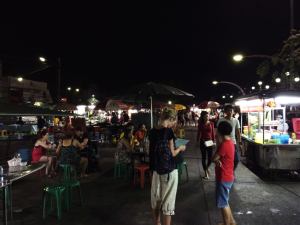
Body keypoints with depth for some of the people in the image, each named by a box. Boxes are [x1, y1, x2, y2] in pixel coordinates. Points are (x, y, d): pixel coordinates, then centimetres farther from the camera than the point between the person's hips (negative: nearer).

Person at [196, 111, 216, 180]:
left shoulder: (211, 123, 0)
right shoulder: (200, 124, -2)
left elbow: (213, 133, 5)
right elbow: (198, 133, 4)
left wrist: (214, 141, 1)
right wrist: (197, 142, 5)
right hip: (203, 142, -1)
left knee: (210, 158, -1)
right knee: (204, 157, 5)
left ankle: (207, 167, 33)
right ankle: (206, 173, 20)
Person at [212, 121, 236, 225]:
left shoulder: (224, 145, -25)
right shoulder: (230, 142, 5)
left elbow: (213, 159, -18)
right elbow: (217, 158, 5)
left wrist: (216, 160, 1)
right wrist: (218, 161, -14)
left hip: (223, 178, -10)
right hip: (227, 177, 10)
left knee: (223, 204, 5)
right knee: (224, 202, 24)